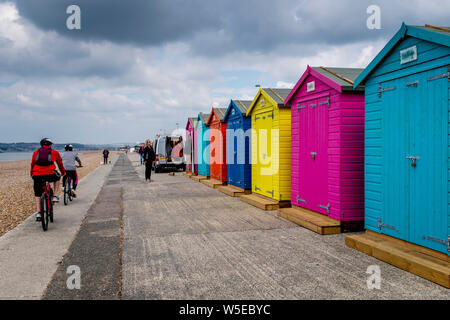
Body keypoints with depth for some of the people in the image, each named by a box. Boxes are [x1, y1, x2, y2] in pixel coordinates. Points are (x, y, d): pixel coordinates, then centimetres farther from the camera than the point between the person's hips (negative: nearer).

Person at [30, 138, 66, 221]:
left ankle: (38, 213, 10)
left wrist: (31, 174, 42)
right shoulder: (54, 152, 14)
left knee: (37, 194, 17)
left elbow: (32, 164, 26)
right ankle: (55, 196, 22)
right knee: (57, 178, 32)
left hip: (37, 175, 2)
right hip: (49, 174, -2)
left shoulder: (36, 152, 19)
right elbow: (60, 164, 26)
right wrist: (63, 172, 43)